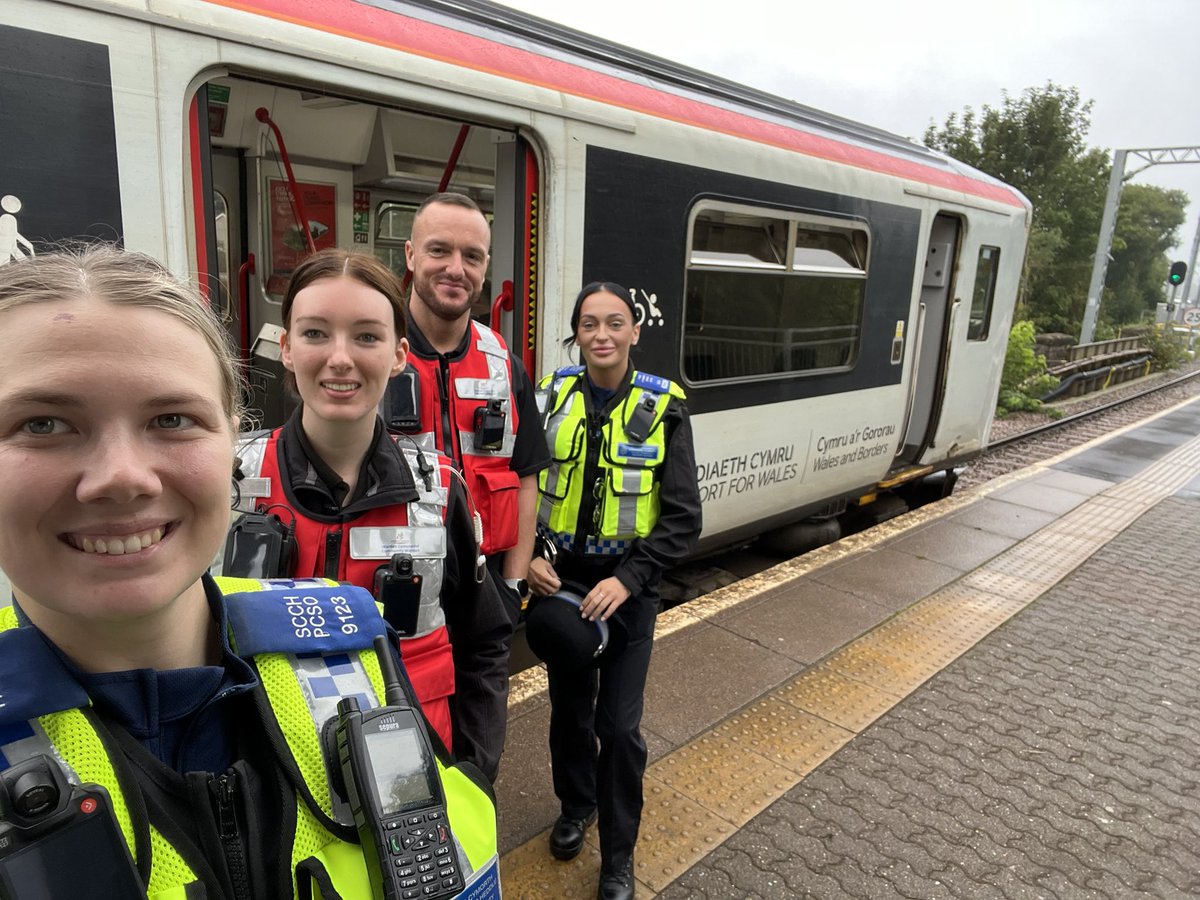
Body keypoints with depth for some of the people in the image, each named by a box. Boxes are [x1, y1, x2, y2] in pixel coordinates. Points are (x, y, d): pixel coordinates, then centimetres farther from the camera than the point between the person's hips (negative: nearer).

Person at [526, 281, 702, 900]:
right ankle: (576, 806, 46)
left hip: (627, 587, -2)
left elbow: (682, 518, -10)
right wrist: (527, 556, -10)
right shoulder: (552, 398, -2)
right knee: (568, 708, 18)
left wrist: (627, 579, -19)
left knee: (620, 726, 2)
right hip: (558, 579, 3)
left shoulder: (662, 409, -9)